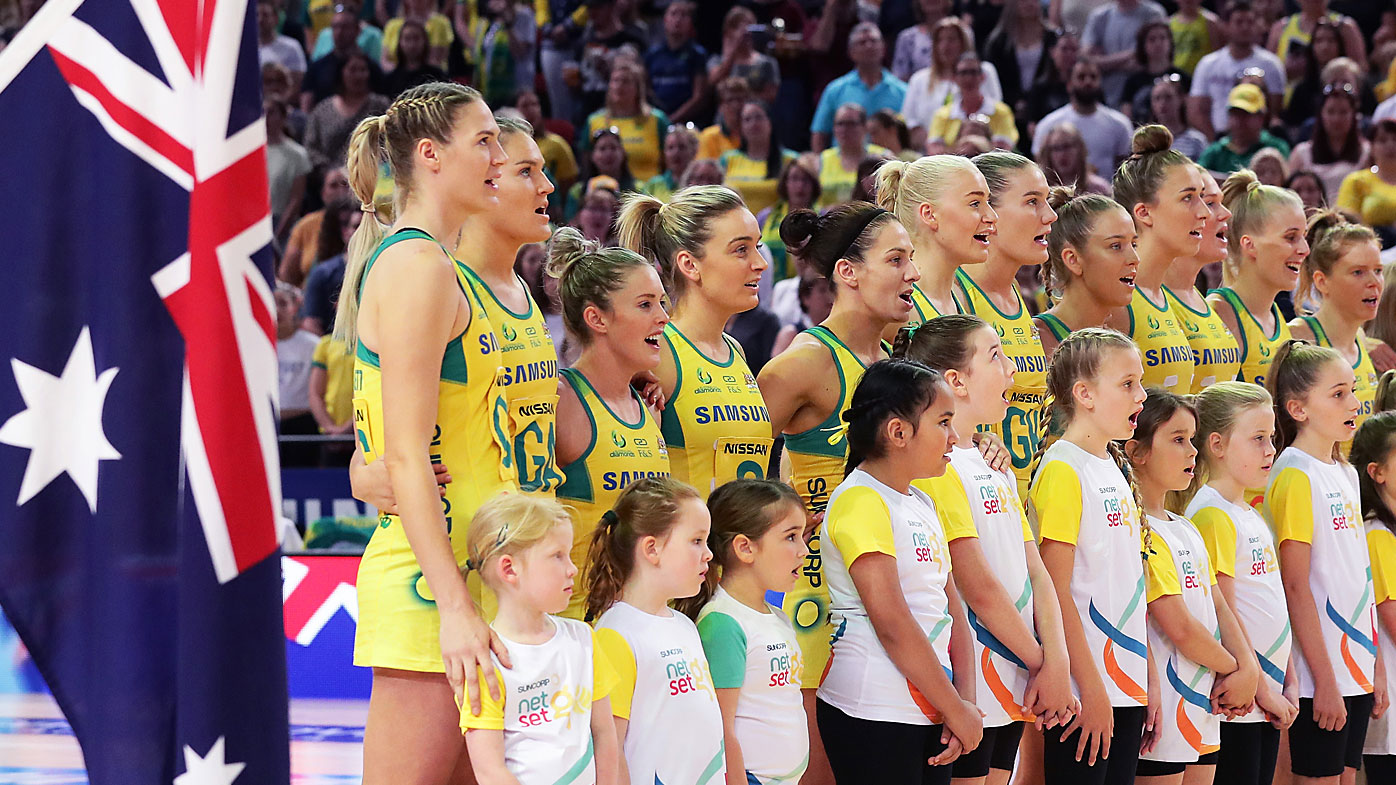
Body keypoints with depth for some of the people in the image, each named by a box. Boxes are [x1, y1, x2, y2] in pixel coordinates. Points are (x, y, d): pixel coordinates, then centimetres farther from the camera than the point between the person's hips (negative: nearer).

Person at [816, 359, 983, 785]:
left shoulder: (922, 503, 16)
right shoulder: (859, 502, -12)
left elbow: (952, 608, 14)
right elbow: (892, 624, -16)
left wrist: (964, 702, 0)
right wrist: (956, 709, -12)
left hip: (929, 712, 8)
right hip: (873, 716, -8)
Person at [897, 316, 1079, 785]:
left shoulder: (993, 466, 17)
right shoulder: (936, 465, -12)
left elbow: (1035, 572, 12)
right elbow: (978, 587, -16)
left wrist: (1057, 662, -2)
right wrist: (1039, 661, -8)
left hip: (1012, 688, 8)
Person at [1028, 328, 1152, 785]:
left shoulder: (1113, 471, 15)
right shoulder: (1064, 470, -11)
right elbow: (1055, 593, -15)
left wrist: (1148, 677, 15)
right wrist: (1091, 688, -17)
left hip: (1126, 686, 8)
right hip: (1085, 691, -8)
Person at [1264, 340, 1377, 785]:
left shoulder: (1345, 474, 14)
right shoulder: (1296, 476, -11)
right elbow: (1296, 586, -15)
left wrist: (1375, 664, 13)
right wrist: (1324, 678, -17)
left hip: (1356, 665, 8)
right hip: (1320, 672, -8)